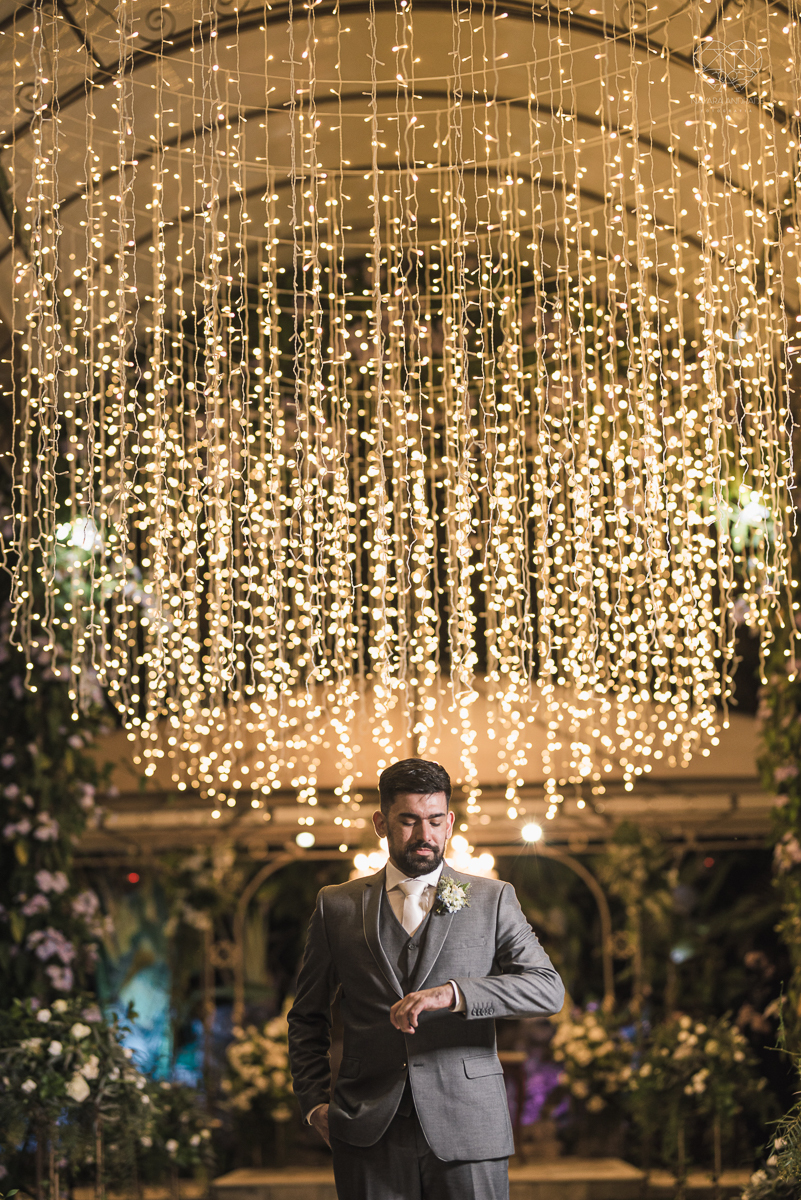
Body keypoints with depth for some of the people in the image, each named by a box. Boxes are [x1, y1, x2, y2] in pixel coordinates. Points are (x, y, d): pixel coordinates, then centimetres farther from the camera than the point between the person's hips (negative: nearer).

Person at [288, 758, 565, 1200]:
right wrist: (314, 1101, 4)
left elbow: (548, 989, -5)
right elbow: (307, 1017, 17)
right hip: (370, 1133, 1)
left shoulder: (493, 900, 7)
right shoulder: (337, 906, 11)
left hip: (467, 1130, -1)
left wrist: (451, 994, -18)